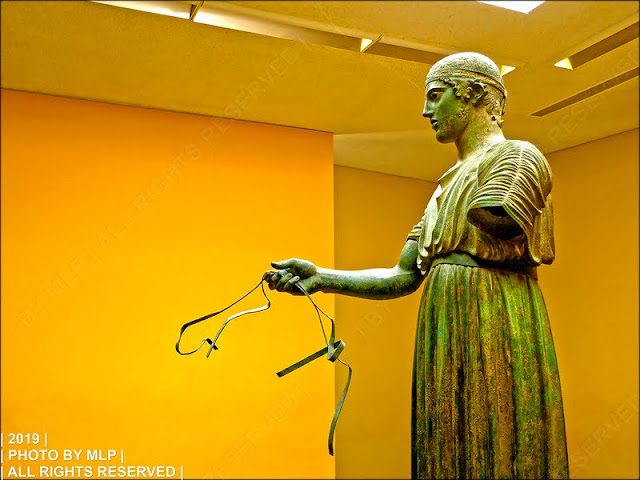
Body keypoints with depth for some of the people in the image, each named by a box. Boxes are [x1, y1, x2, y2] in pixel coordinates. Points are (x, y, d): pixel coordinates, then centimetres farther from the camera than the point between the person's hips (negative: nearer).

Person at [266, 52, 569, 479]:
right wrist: (321, 278, 3)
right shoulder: (448, 184, 20)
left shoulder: (518, 157, -3)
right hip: (442, 338, 8)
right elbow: (403, 277, 12)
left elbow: (484, 245, -17)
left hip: (495, 332, -7)